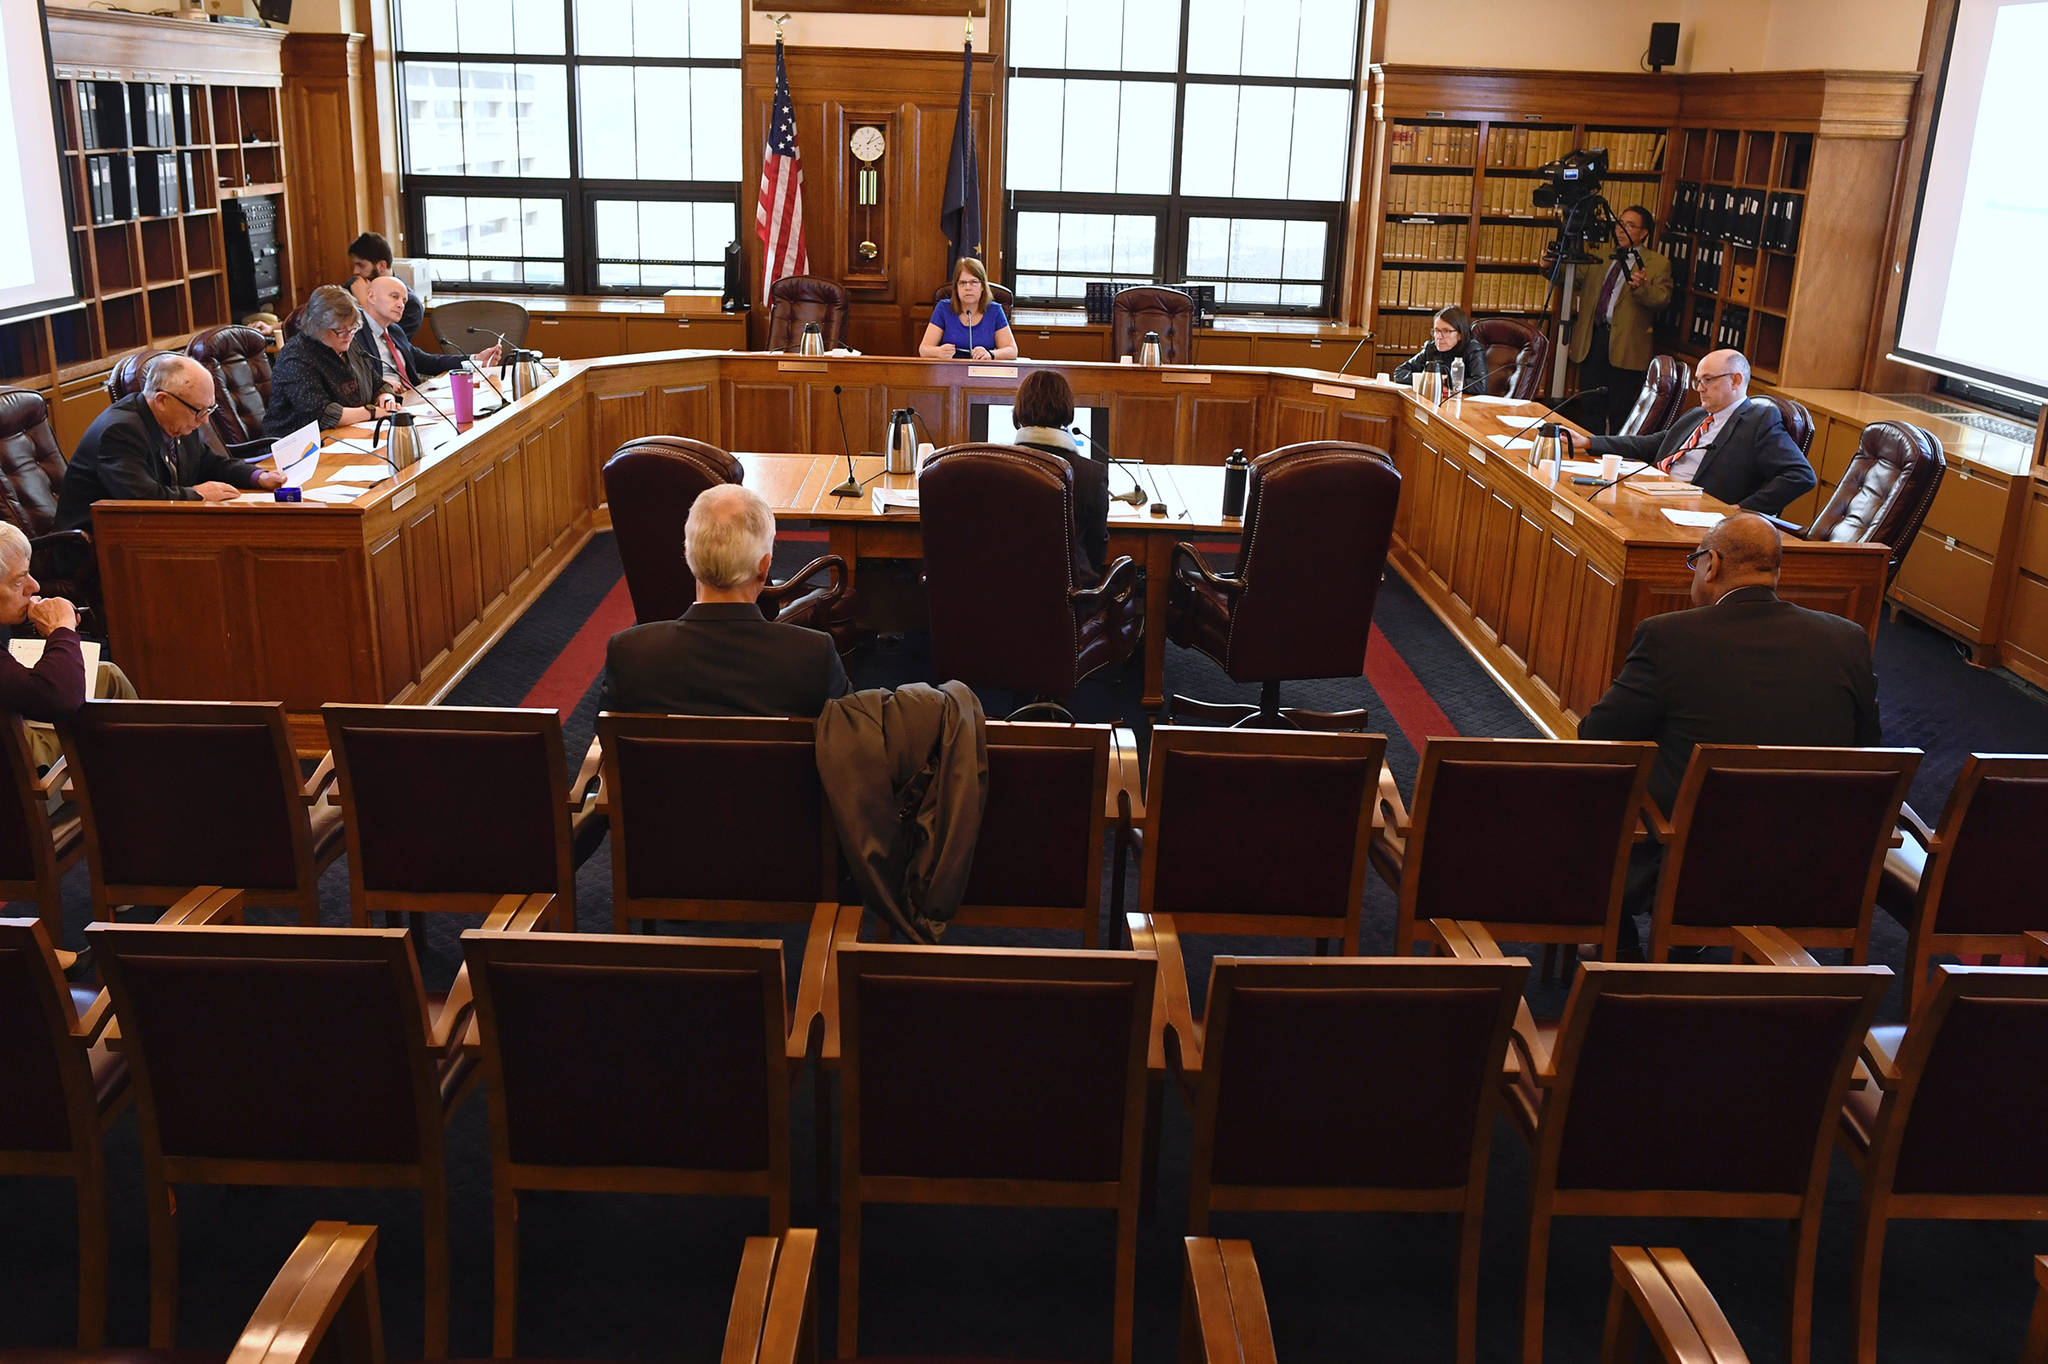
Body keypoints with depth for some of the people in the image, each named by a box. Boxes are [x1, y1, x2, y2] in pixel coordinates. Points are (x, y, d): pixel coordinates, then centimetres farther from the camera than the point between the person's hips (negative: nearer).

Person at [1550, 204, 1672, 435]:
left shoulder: (1658, 264, 2)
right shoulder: (1598, 253, 15)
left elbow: (1662, 298, -10)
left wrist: (1640, 288, -30)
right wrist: (1551, 266, -6)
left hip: (1626, 347, -4)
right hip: (1592, 340, 4)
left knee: (1621, 412, -1)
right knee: (1591, 409, 11)